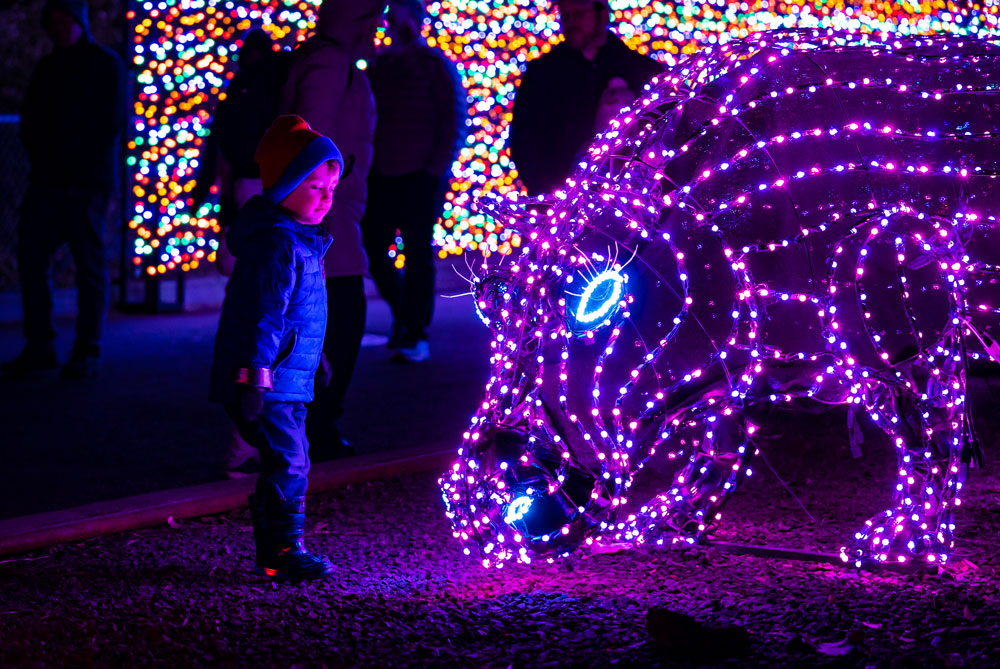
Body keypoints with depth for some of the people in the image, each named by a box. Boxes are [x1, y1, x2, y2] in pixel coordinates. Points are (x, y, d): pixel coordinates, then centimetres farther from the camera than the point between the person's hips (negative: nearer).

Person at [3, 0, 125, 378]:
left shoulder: (105, 64, 2)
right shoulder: (47, 68, 18)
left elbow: (110, 124, -5)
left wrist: (71, 154, -4)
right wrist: (41, 156, 2)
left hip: (87, 183, -6)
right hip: (47, 179, 6)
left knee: (90, 266, -4)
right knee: (31, 258, -2)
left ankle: (87, 354, 0)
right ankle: (39, 348, 3)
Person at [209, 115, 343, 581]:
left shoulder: (299, 238, 15)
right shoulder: (275, 244, -18)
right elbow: (264, 315, -22)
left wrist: (314, 358, 33)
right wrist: (256, 377, -25)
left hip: (289, 380, 11)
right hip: (268, 382, -10)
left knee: (288, 461, 14)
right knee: (287, 460, -9)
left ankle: (271, 550, 22)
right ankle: (285, 551, -4)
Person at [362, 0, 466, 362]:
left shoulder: (435, 65, -2)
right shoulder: (379, 65, 12)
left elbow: (455, 120, -5)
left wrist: (438, 169, -11)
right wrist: (365, 163, 6)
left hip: (420, 178, -5)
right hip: (381, 177, 5)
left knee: (418, 255, -2)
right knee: (371, 247, 2)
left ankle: (416, 335, 5)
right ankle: (401, 310, 24)